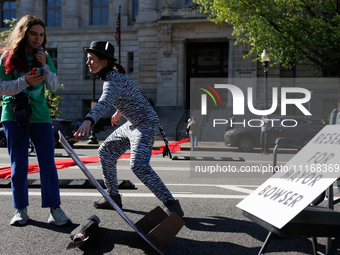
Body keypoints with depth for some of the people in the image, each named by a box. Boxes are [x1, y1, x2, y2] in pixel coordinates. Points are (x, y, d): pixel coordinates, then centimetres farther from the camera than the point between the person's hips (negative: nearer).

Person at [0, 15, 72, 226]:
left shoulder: (44, 57, 8)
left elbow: (54, 87, 4)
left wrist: (45, 66, -11)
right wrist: (24, 81, -20)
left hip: (39, 115, 2)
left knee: (48, 162, -3)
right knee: (19, 165, 3)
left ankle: (55, 209, 3)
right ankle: (21, 210, 16)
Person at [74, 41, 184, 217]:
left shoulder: (113, 81, -24)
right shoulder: (111, 76, 6)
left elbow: (104, 103, -45)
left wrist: (88, 121, -61)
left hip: (145, 124, -11)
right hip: (132, 124, 11)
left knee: (139, 166, -25)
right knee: (105, 153, 12)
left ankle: (172, 206, -16)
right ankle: (113, 198, 24)